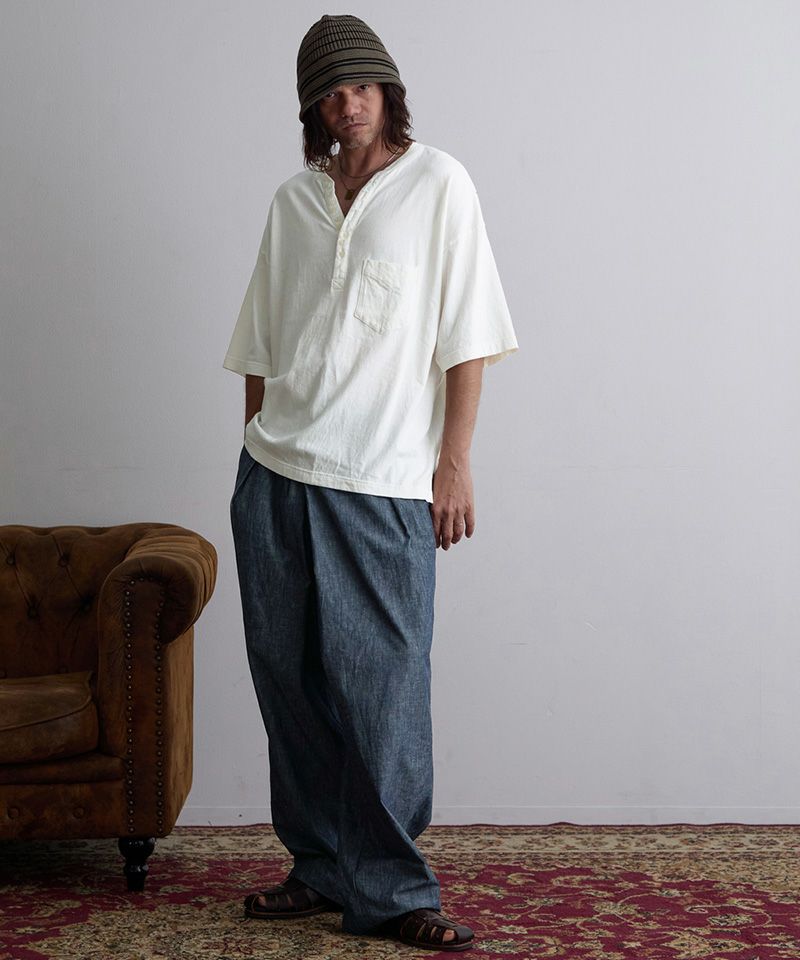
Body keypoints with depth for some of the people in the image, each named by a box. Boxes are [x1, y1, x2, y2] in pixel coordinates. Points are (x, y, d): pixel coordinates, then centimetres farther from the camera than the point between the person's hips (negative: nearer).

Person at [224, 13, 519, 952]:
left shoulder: (436, 184, 2)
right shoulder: (292, 201, 13)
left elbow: (465, 337, -2)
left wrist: (454, 462, -8)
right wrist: (254, 455, 14)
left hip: (383, 485, -4)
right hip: (275, 474, 4)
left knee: (381, 688, -5)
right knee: (289, 681, 7)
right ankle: (320, 867, 19)